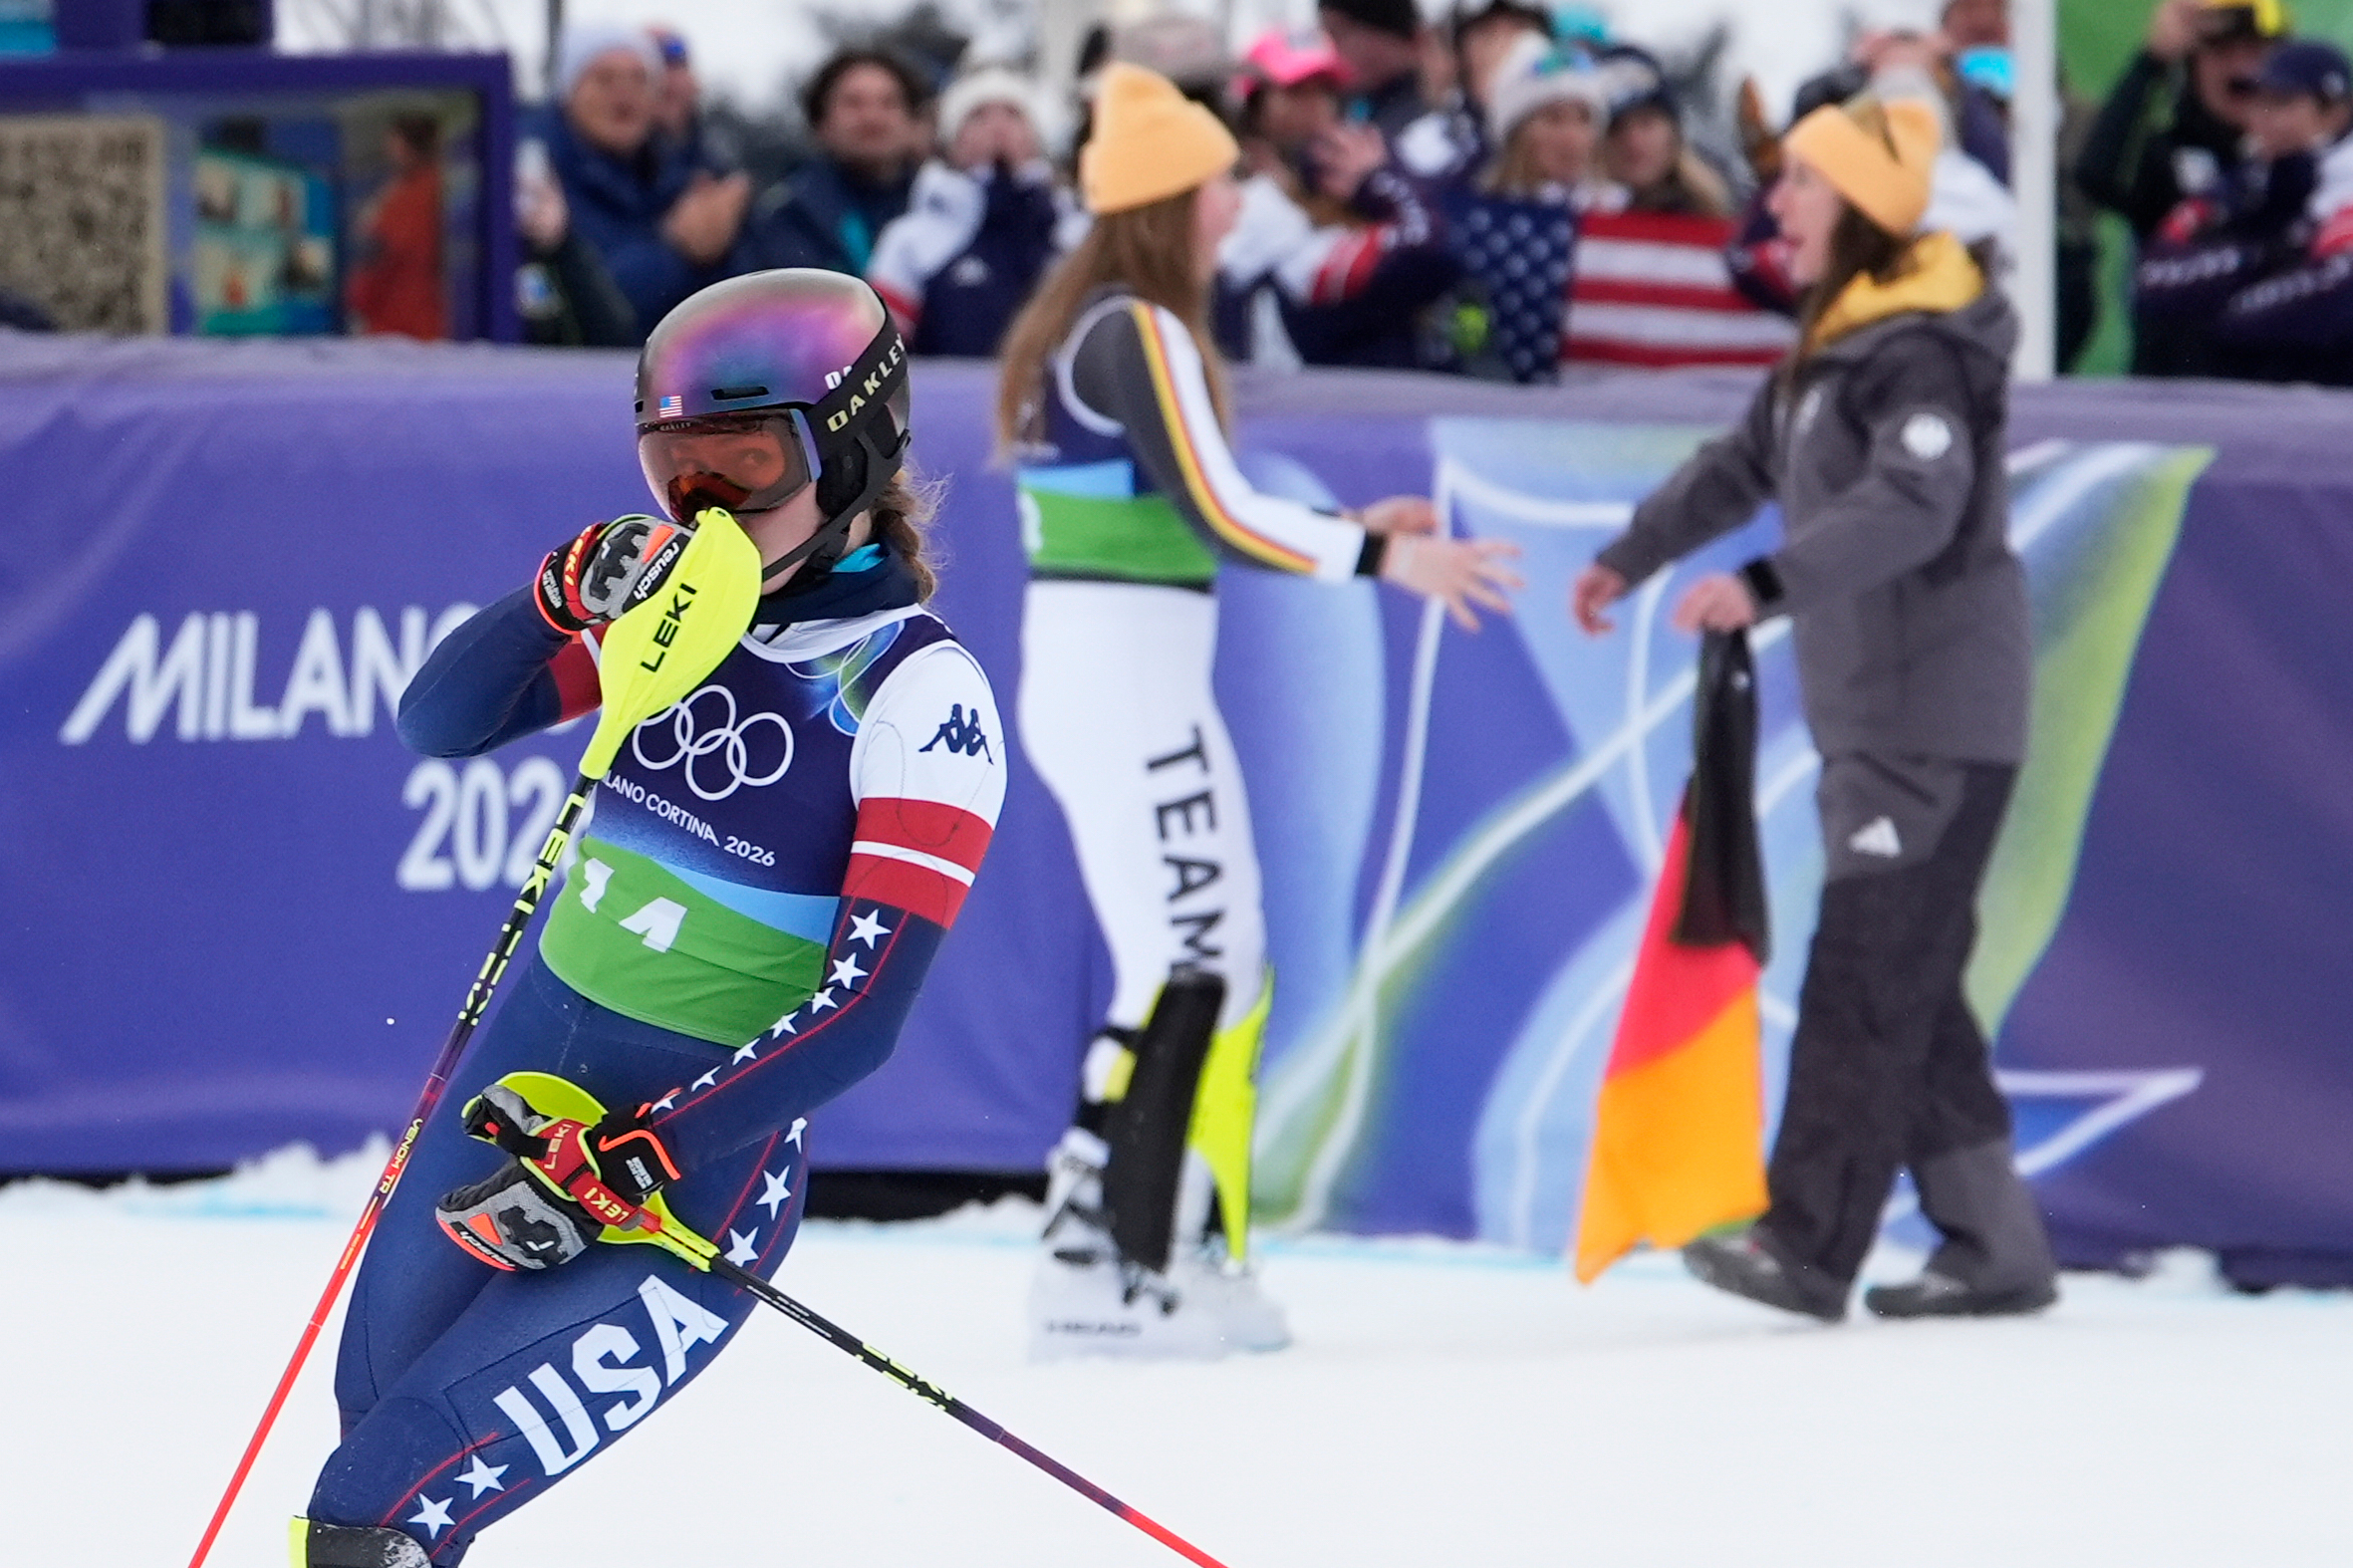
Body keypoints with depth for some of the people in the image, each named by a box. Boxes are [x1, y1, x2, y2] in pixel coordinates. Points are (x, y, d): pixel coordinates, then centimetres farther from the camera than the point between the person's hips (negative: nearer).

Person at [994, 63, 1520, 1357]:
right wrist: (1383, 559, -15)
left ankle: (1190, 1247, 16)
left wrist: (1351, 533, 16)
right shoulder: (1139, 335, -14)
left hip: (1097, 680, 10)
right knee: (1184, 973, -9)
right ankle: (1094, 1271, -9)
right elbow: (1215, 514, -20)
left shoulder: (1082, 330, 15)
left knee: (1219, 964, 13)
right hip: (1123, 683, -10)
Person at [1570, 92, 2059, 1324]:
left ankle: (1808, 1245, -12)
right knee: (1910, 986, 10)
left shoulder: (1921, 354, -17)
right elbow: (1744, 467, 28)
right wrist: (1630, 557, 36)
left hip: (1940, 715, -10)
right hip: (1869, 708, 10)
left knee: (1867, 975, -10)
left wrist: (1767, 584, -40)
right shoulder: (1834, 345, 15)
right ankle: (1993, 1245, 13)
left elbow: (1915, 507, -31)